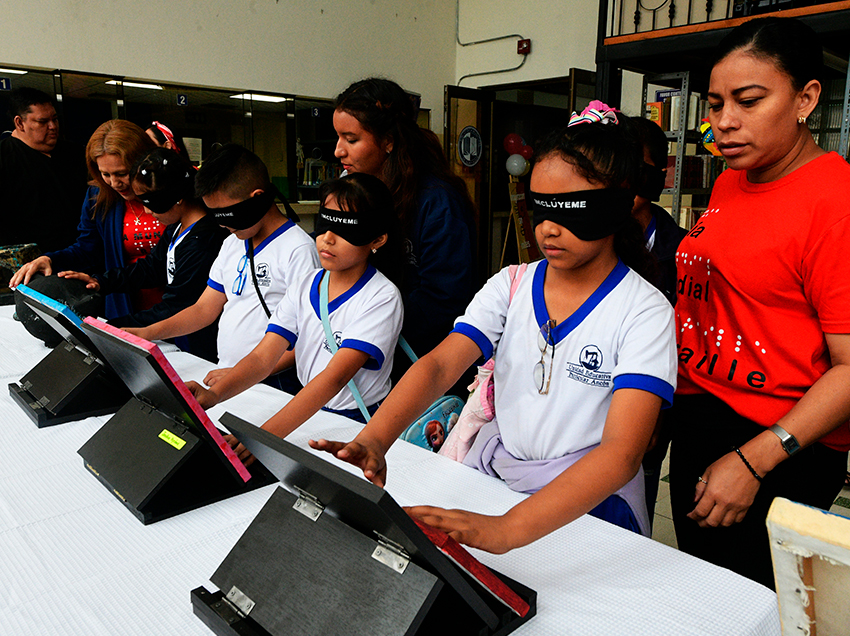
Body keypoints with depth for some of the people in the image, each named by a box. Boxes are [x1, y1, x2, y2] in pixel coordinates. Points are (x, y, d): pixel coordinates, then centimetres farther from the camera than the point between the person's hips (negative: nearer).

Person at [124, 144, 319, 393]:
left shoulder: (298, 249, -11)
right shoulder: (232, 244, 16)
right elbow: (204, 309, 21)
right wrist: (147, 333, 8)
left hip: (272, 384, -7)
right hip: (224, 374, 8)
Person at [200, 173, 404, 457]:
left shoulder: (382, 297, -15)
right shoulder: (306, 286, 4)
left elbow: (335, 377, -26)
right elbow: (263, 356, -5)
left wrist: (267, 434, -36)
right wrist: (214, 394, -24)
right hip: (307, 414, 5)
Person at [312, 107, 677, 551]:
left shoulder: (645, 312, -12)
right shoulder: (510, 286, 2)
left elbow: (622, 452, -25)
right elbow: (439, 365, -12)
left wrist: (507, 529, -39)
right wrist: (371, 441, -32)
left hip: (589, 503, -4)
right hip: (489, 476, 4)